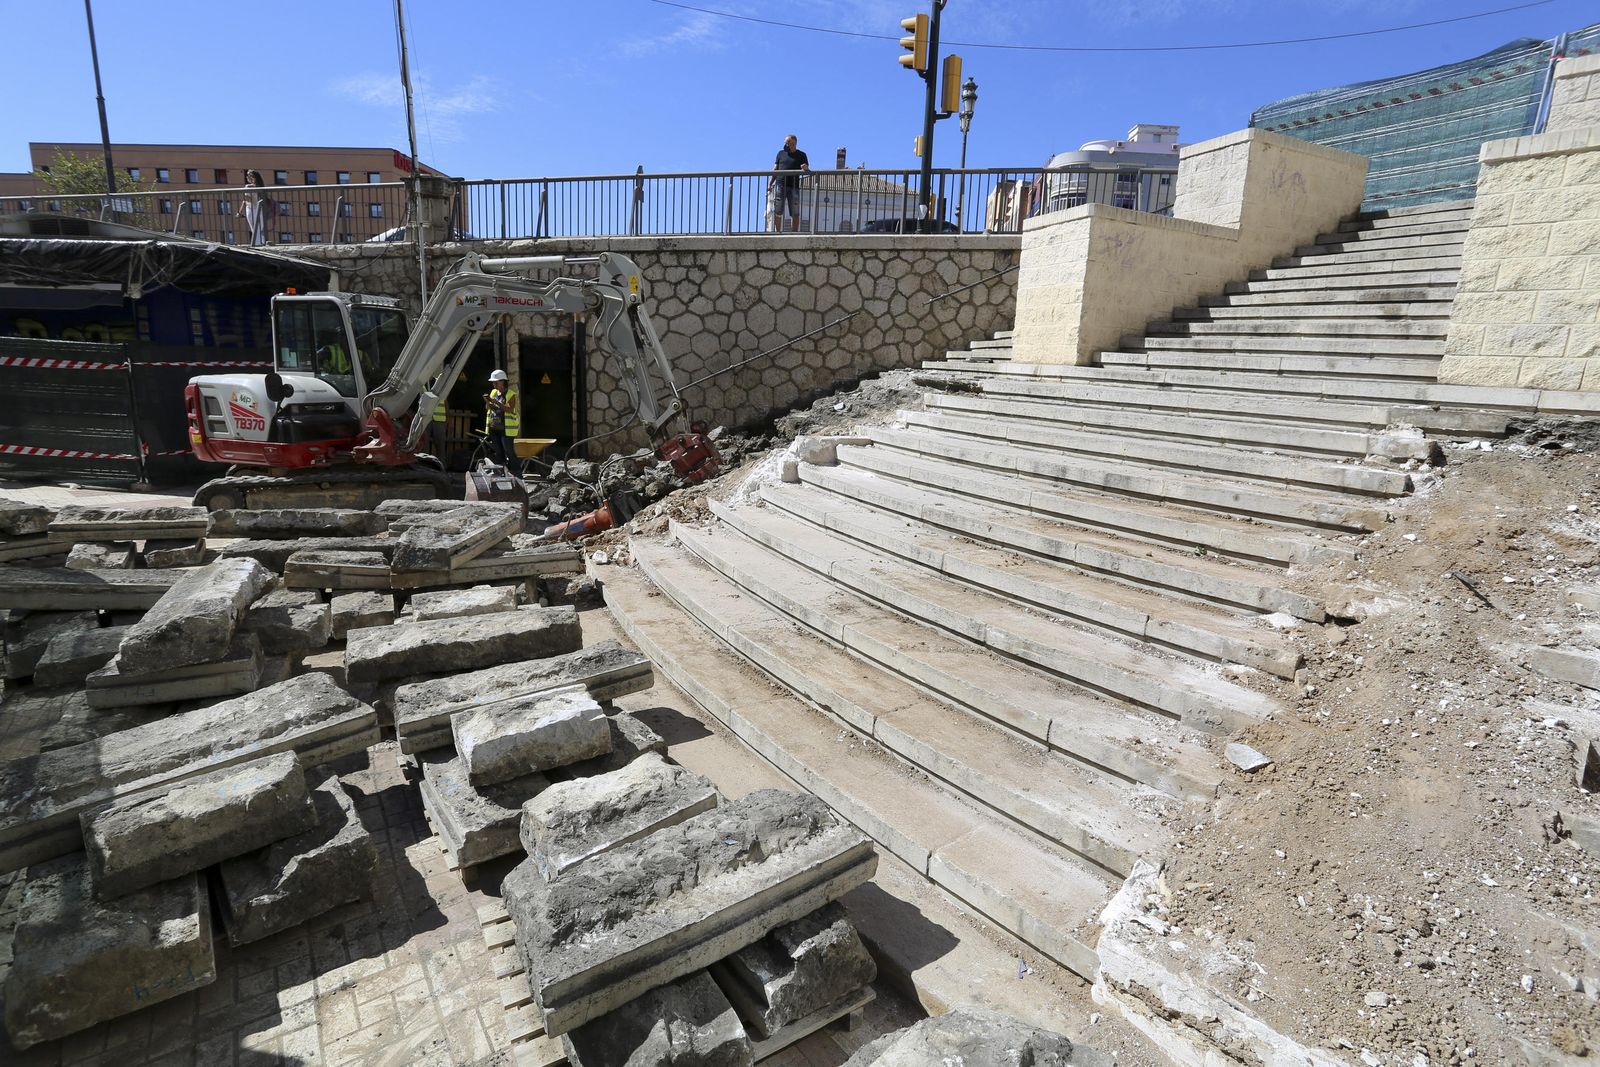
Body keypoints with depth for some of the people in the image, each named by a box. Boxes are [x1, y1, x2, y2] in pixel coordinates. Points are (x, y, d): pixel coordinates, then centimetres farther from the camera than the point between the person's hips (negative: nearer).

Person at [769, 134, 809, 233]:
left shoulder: (801, 155, 9)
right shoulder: (781, 153, 15)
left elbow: (807, 170, 3)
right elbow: (775, 169, 15)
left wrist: (805, 168, -22)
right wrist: (770, 183, 5)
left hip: (794, 186, -1)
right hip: (780, 185, 2)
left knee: (795, 213, -3)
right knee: (777, 211, -2)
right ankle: (777, 232, 3)